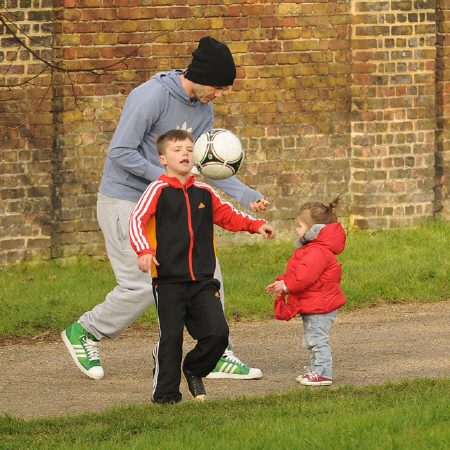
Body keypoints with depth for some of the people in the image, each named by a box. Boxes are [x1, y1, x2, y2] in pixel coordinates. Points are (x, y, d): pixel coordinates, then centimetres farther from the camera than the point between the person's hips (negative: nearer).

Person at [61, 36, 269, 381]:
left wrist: (246, 194, -6)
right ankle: (83, 333, 12)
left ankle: (218, 355, 5)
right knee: (142, 286, -10)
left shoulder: (203, 110, 5)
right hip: (124, 201, -8)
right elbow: (120, 152, -21)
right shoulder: (152, 97, -21)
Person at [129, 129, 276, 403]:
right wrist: (143, 249, -29)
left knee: (218, 333, -4)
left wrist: (255, 225, 9)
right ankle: (166, 393, 11)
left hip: (202, 280, 4)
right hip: (168, 280, -4)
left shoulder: (204, 193, 11)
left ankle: (194, 370, 23)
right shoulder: (158, 190, -4)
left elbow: (227, 215, 23)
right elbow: (137, 219, -13)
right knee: (171, 337, -3)